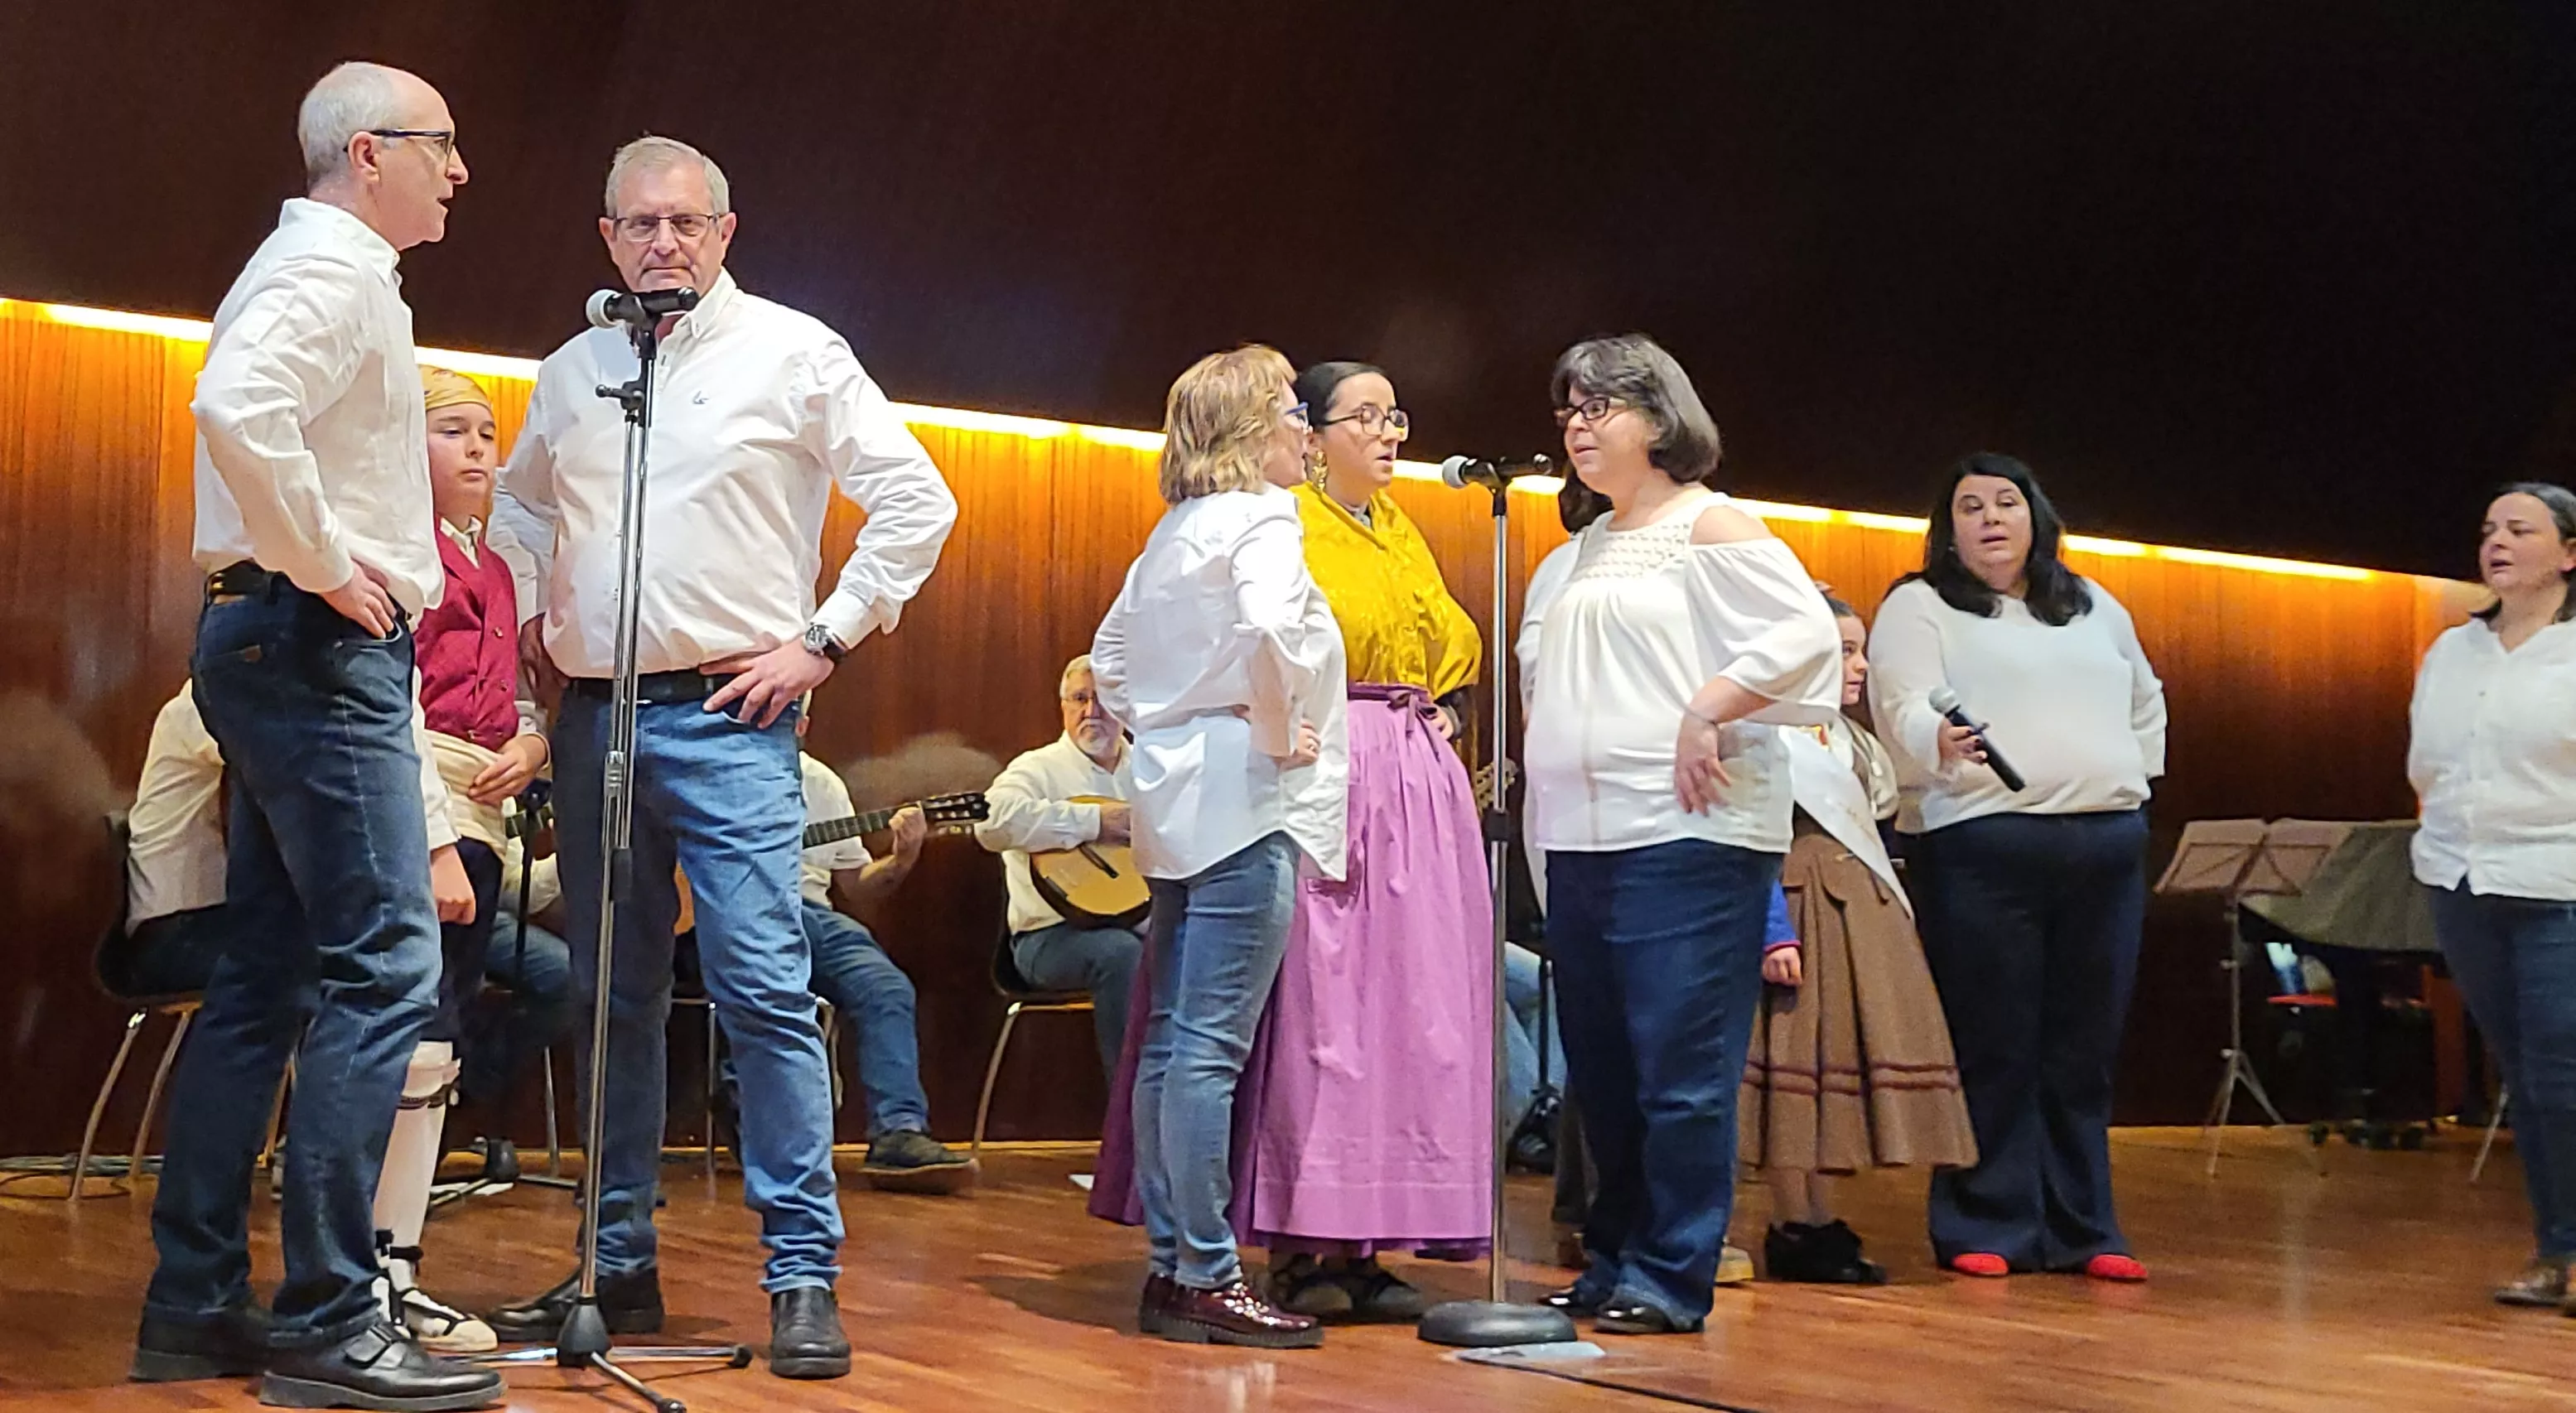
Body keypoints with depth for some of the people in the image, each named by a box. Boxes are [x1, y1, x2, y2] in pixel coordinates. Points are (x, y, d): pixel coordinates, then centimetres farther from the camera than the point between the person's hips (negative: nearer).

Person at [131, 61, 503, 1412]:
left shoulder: (322, 269, 22)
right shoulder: (334, 267, -11)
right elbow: (237, 407, -29)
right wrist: (327, 566, -19)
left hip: (275, 646, 11)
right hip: (319, 646, -11)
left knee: (266, 978, 10)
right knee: (383, 966, -12)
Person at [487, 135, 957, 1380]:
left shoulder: (793, 353, 1)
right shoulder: (568, 374, 14)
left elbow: (916, 502, -1)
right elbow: (518, 504, 31)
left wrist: (823, 638, -5)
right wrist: (535, 621, 16)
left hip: (727, 717, -5)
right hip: (593, 714, 5)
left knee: (766, 990, -11)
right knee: (613, 1000, 9)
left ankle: (803, 1277, -6)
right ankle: (620, 1266, 19)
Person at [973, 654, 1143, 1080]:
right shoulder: (1039, 768, 1)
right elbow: (993, 822, -21)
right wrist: (1093, 822, -20)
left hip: (1147, 921, 5)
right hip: (1056, 932, -5)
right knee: (1120, 952, -36)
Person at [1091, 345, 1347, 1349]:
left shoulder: (1175, 530, 18)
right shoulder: (1263, 517, -8)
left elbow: (1109, 653, 24)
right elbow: (1266, 625, -27)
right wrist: (1279, 733, -16)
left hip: (1175, 796, 9)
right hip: (1245, 802, -9)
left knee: (1170, 1040, 9)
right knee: (1211, 1046, -9)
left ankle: (1168, 1266, 14)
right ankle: (1206, 1277, -6)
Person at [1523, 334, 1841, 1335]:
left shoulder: (1708, 523, -3)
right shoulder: (1591, 546, 20)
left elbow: (1807, 630, -13)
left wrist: (1706, 712, -15)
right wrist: (1542, 748, 12)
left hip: (1686, 833, -8)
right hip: (1583, 837, 8)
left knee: (1679, 1067, -6)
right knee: (1600, 1071, 11)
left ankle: (1672, 1279, 2)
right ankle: (1613, 1263, 22)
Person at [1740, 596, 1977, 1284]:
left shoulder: (1856, 744, 19)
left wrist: (1895, 915, 13)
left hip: (1861, 915, 8)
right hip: (1801, 910, -8)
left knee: (1840, 1056, 7)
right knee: (1795, 1057, -6)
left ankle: (1819, 1226, 12)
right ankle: (1792, 1229, 1)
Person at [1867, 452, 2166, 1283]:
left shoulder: (2097, 610, 22)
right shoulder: (1918, 608, 4)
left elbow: (2147, 700, 33)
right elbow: (1904, 710, -11)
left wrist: (2135, 780, 20)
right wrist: (1940, 744, -32)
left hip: (2108, 846, 5)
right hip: (1982, 844, -5)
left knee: (2086, 1051, 5)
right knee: (1993, 1050, -6)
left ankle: (2082, 1230, 10)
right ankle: (1984, 1229, 1)